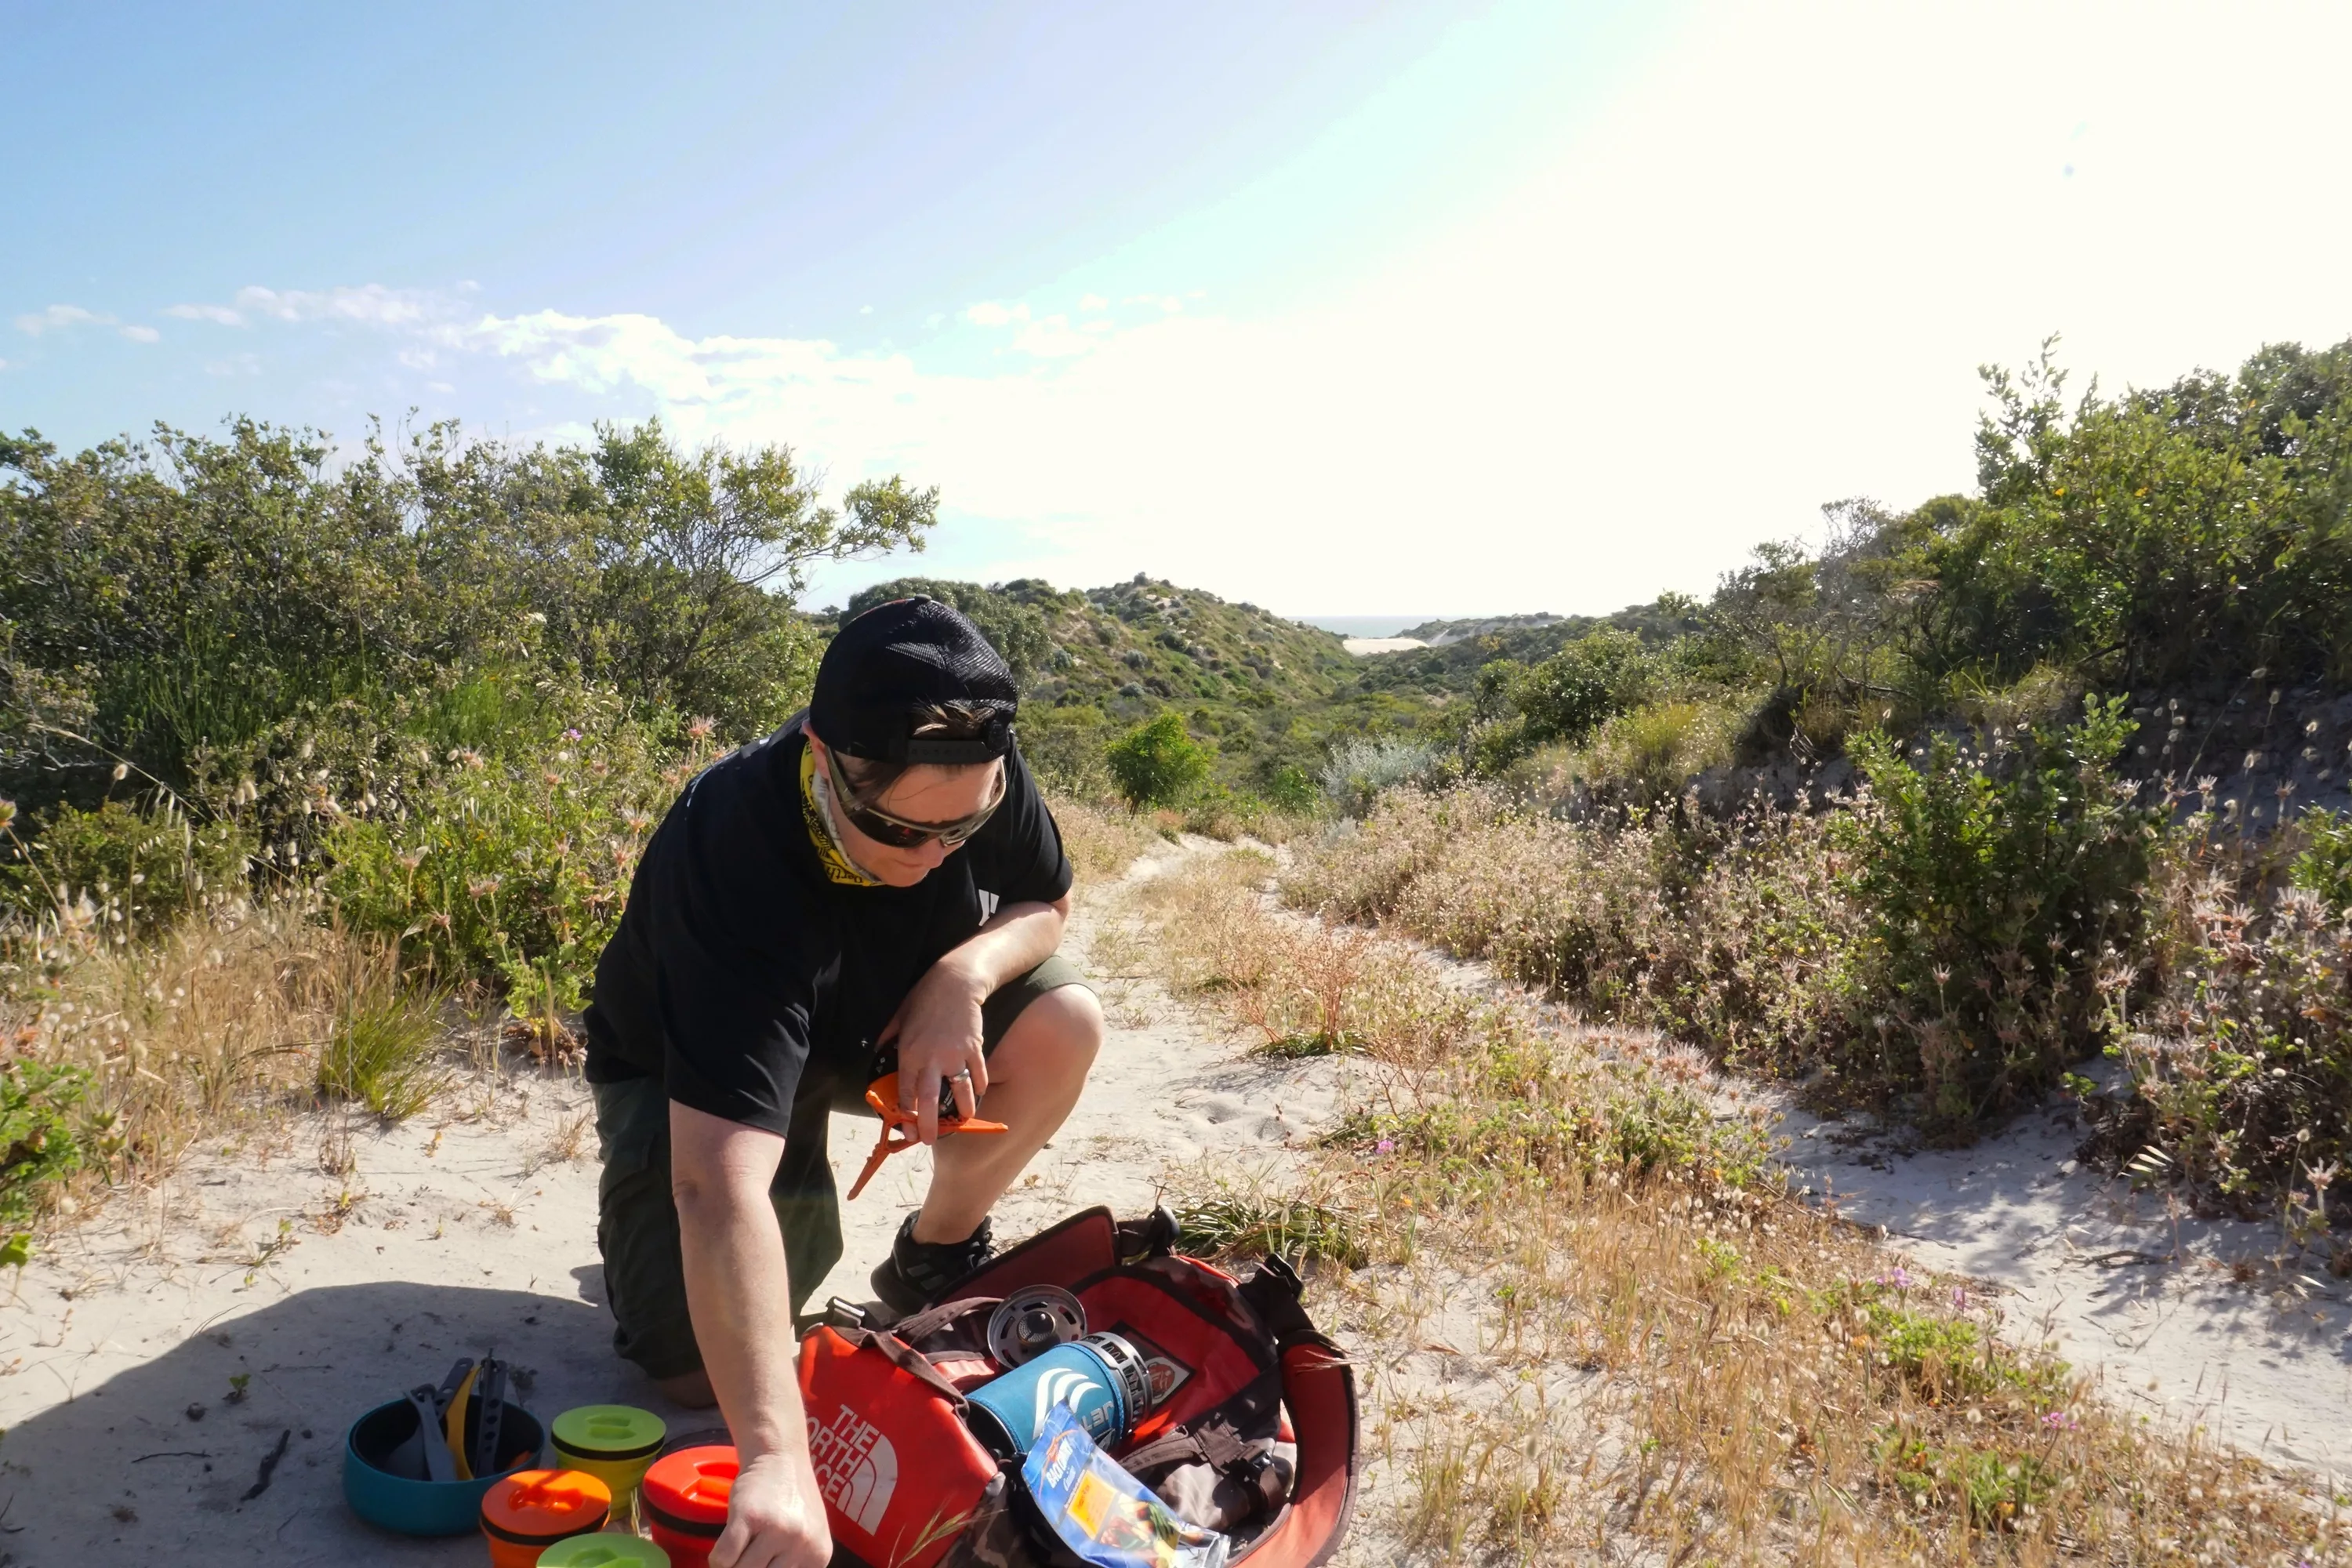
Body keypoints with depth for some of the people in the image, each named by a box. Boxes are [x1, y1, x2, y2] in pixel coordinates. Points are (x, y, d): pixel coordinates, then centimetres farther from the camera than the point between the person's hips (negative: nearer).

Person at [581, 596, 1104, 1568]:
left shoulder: (975, 775, -27)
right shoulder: (735, 857, -43)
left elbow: (1046, 902, -6)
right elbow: (720, 1184, -50)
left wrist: (965, 974, -30)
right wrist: (777, 1461, -56)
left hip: (877, 1015, 4)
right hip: (689, 1069, -4)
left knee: (1062, 1027, -23)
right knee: (702, 1371, -17)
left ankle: (934, 1260, 4)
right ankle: (643, 1215, 18)